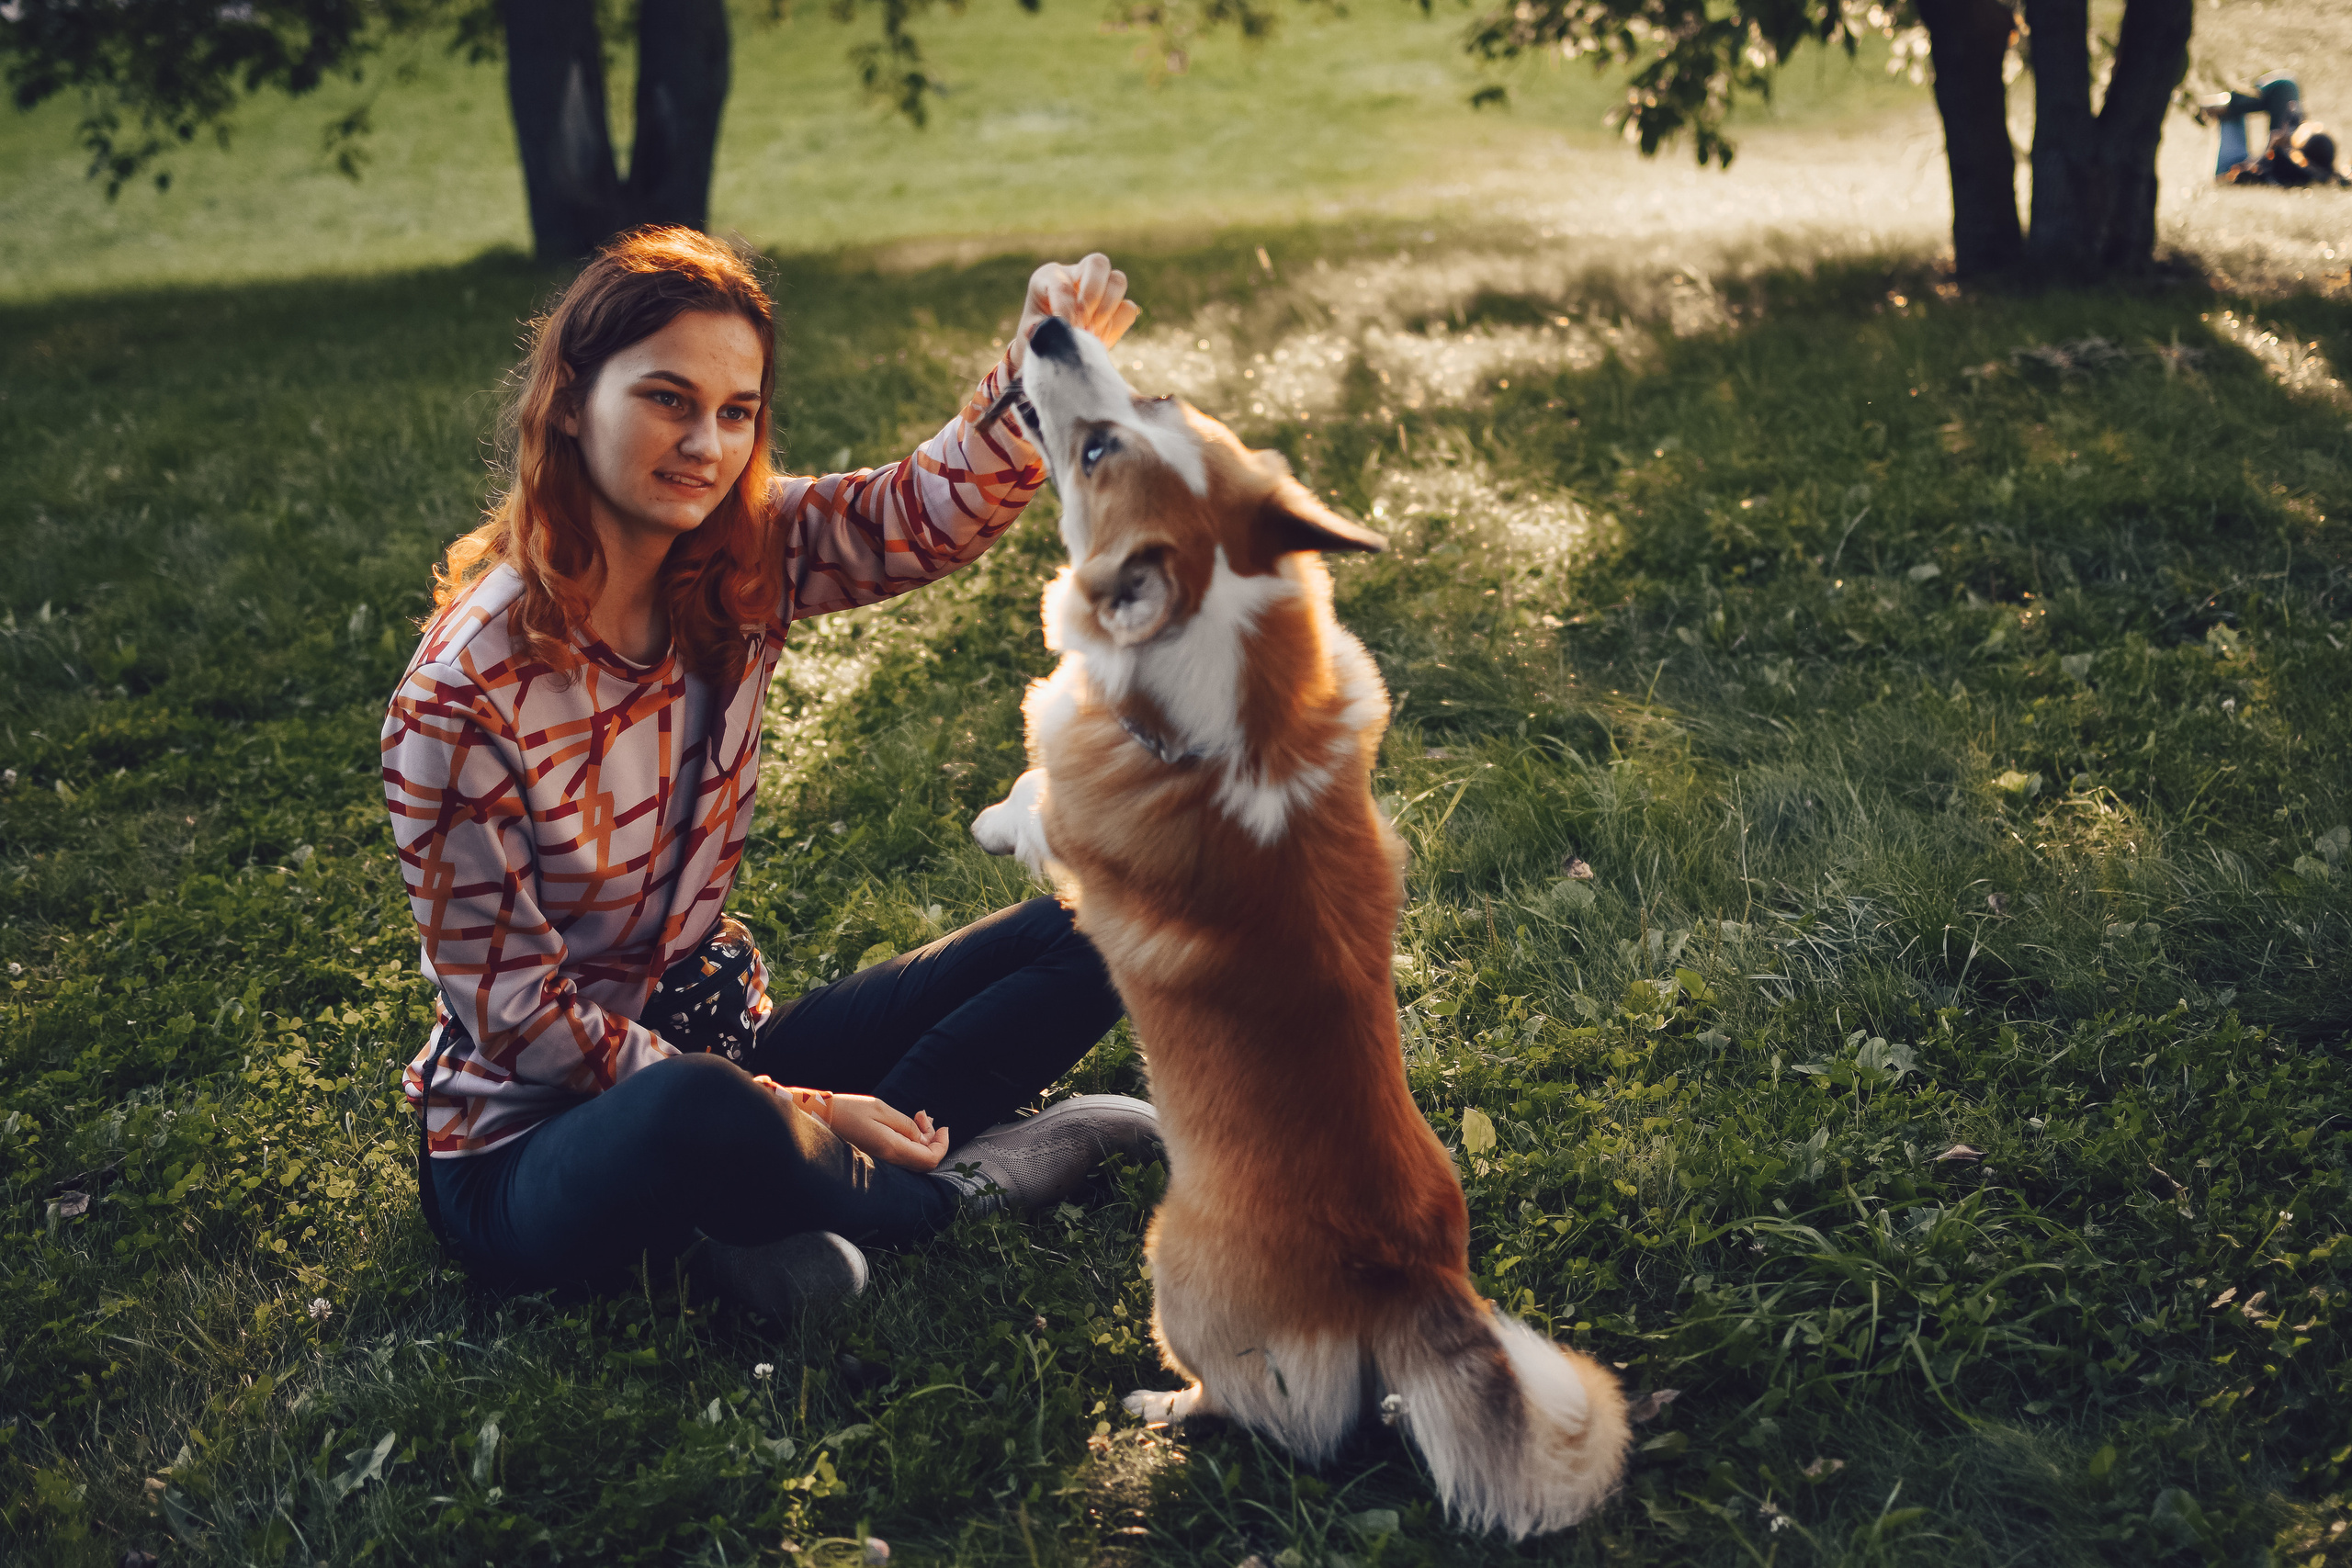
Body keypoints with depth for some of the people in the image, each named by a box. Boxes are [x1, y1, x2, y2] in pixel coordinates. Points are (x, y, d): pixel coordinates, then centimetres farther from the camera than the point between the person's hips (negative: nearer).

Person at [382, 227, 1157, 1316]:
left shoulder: (739, 566, -4)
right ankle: (948, 1178, -12)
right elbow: (515, 1013, -19)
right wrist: (787, 1111, -20)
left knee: (1087, 933, -1)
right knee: (697, 1113, -43)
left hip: (721, 1047, 7)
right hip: (531, 1142, -6)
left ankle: (817, 1189, -12)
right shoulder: (465, 696, -21)